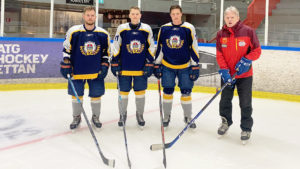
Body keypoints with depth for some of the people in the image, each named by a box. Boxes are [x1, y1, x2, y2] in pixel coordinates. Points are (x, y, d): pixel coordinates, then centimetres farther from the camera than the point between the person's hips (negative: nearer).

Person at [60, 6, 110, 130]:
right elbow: (66, 49, 2)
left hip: (96, 72, 1)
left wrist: (104, 65, 2)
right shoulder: (73, 31, -6)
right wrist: (65, 65, -1)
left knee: (96, 95, 7)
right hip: (77, 71, -1)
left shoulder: (103, 34, 0)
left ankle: (95, 117, 28)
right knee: (76, 95, 8)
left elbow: (106, 52, 10)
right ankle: (76, 118, 28)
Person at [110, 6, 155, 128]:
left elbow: (151, 47, 7)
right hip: (124, 67, -1)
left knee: (140, 91, 8)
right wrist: (115, 63, 1)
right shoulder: (122, 28, -1)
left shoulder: (147, 29, 1)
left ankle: (140, 115, 25)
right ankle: (122, 115, 23)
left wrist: (149, 63, 2)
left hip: (141, 68, 1)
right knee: (123, 91, 6)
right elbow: (115, 47, 4)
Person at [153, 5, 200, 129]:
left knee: (186, 92, 4)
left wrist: (195, 67, -4)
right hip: (167, 66, 1)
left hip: (185, 67, -1)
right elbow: (159, 48, 8)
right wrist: (157, 65, 6)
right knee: (167, 91, 6)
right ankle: (166, 117, 22)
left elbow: (194, 48, -2)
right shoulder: (164, 29, 1)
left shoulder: (189, 28, -5)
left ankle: (188, 117, 21)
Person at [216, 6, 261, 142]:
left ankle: (246, 128, 18)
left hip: (244, 74, -3)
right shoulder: (221, 34, 1)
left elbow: (257, 50, -3)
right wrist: (224, 71, -12)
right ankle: (226, 122, 36)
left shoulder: (248, 31, -7)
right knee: (225, 100, 13)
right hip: (227, 74, 3)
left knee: (245, 103, 2)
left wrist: (246, 61, -19)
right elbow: (219, 55, -1)